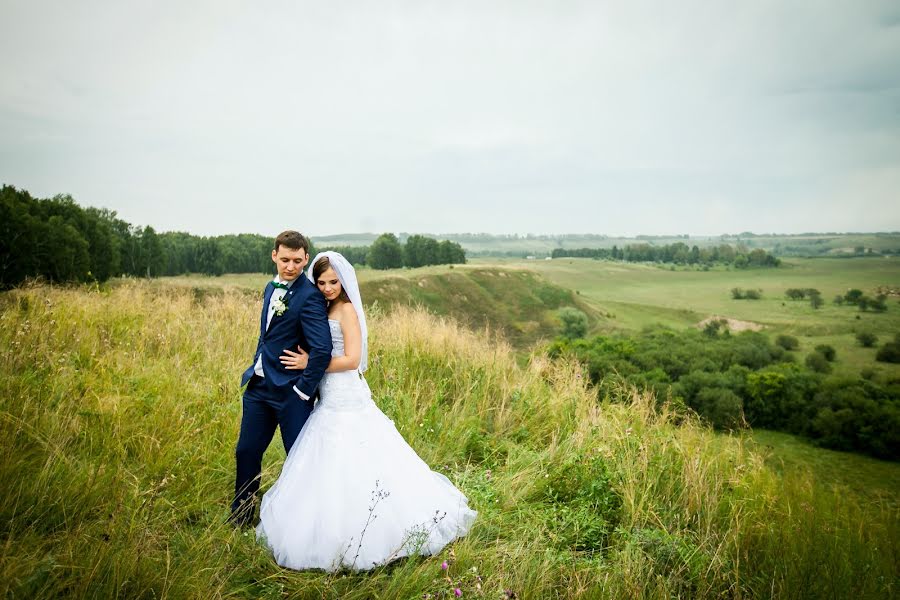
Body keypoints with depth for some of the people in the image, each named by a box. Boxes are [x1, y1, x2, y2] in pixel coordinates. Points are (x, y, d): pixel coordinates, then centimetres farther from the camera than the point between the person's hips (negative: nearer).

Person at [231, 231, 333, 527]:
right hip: (258, 385, 8)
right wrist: (255, 369, 15)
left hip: (290, 390, -8)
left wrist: (304, 389, -19)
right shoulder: (271, 288, 10)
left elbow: (322, 350, -24)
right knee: (246, 452, 15)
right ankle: (240, 520, 34)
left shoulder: (310, 296, -17)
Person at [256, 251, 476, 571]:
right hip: (331, 400, 9)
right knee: (329, 472, 14)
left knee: (348, 471, -2)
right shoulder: (326, 308, 13)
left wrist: (309, 364, -13)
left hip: (346, 400, -9)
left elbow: (351, 359, -17)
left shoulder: (347, 309, -12)